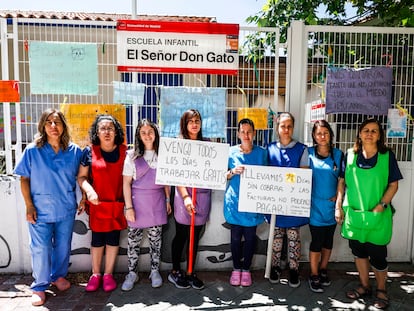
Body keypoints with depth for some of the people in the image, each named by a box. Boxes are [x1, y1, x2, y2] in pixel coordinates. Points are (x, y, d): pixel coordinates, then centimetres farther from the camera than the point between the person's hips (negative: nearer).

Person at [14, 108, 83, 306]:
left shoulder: (74, 151, -3)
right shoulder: (32, 150, -6)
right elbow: (24, 179, -3)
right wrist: (29, 206, -7)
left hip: (66, 209, 2)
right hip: (41, 210, -2)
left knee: (63, 246, 15)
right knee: (40, 249, 5)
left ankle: (59, 276, 38)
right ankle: (39, 287, 25)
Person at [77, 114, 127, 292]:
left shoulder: (124, 152, 1)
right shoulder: (89, 152, -1)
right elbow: (81, 177, 2)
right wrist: (89, 190, -18)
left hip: (117, 203, 1)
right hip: (97, 203, 0)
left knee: (113, 238, 8)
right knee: (97, 239, 9)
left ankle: (108, 274, 25)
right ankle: (95, 274, 26)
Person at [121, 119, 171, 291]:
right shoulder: (132, 155, -1)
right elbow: (126, 183, -3)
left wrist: (168, 200, 6)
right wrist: (129, 207, -8)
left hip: (157, 202, 1)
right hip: (138, 200, -1)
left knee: (156, 238, 9)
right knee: (133, 239, 6)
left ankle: (155, 271, 25)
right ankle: (132, 273, 22)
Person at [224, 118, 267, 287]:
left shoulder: (261, 152, 3)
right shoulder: (231, 151, 0)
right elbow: (224, 176, 4)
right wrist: (233, 172, -17)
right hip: (235, 201, 0)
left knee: (250, 237, 8)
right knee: (235, 236, 7)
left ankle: (246, 269, 27)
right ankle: (236, 268, 26)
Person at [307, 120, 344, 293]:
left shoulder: (338, 155, 1)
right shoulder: (308, 154, -4)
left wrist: (339, 196, -3)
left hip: (332, 205, 3)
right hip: (315, 205, -2)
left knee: (328, 240, 14)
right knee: (316, 241, 1)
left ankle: (323, 270, 32)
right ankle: (314, 276, 16)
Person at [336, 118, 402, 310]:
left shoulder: (387, 156, -4)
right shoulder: (350, 155, 1)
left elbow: (393, 185, -3)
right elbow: (342, 182, 5)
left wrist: (381, 206, -13)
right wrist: (338, 206, 1)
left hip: (377, 215, -2)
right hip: (354, 213, 3)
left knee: (377, 255, 6)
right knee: (359, 251, 15)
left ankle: (381, 290, 30)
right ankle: (364, 286, 35)